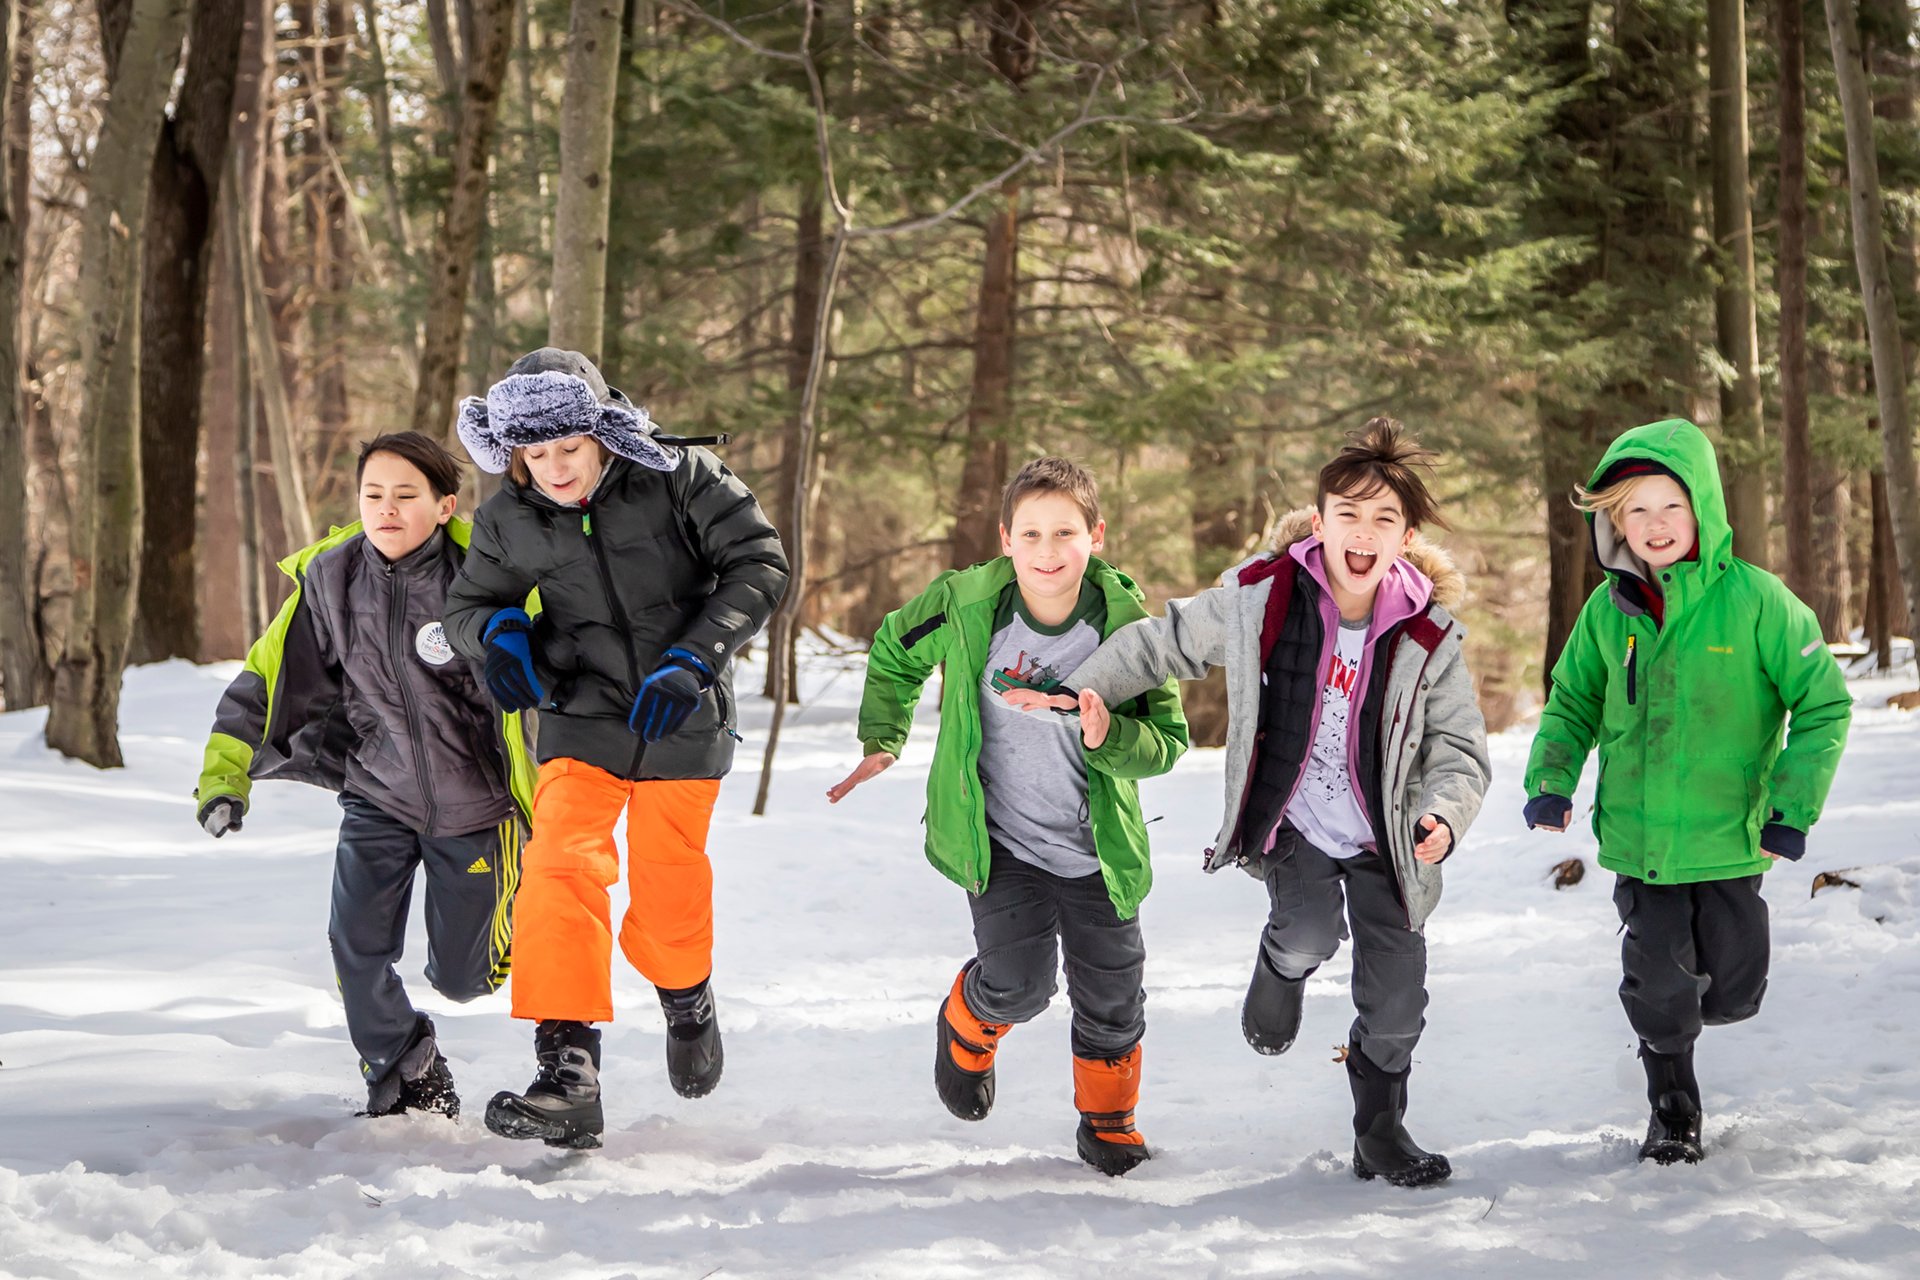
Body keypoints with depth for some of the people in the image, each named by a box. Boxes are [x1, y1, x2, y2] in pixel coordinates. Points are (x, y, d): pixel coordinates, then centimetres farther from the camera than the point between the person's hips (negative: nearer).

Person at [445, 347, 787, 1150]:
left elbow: (759, 564, -14)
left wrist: (693, 659, -24)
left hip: (682, 722, -1)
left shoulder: (676, 476, -15)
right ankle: (568, 1073, -22)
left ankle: (686, 995, 44)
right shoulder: (509, 519, -6)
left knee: (667, 900, 8)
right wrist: (499, 632, -15)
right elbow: (468, 602, 10)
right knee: (561, 865, -20)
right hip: (582, 719, 1)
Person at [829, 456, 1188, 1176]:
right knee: (1019, 982, -12)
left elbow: (1168, 740, -10)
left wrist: (1111, 737, -30)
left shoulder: (1125, 624, -16)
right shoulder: (965, 605, -15)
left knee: (1110, 996, 10)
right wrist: (882, 742, 6)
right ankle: (966, 1029, 25)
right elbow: (894, 654, 7)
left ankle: (1108, 1121, 36)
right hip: (1000, 840, -1)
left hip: (1096, 848, 1)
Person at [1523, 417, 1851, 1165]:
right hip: (1639, 842, 1)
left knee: (1733, 994, 6)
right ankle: (1673, 1113, 26)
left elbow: (1823, 703, -6)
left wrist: (1794, 808, -12)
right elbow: (1574, 702, 14)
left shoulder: (1753, 600, -12)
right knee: (1659, 990, 3)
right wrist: (1551, 780, -2)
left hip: (1729, 838, -1)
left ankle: (1675, 1017, 40)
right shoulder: (1608, 610, -1)